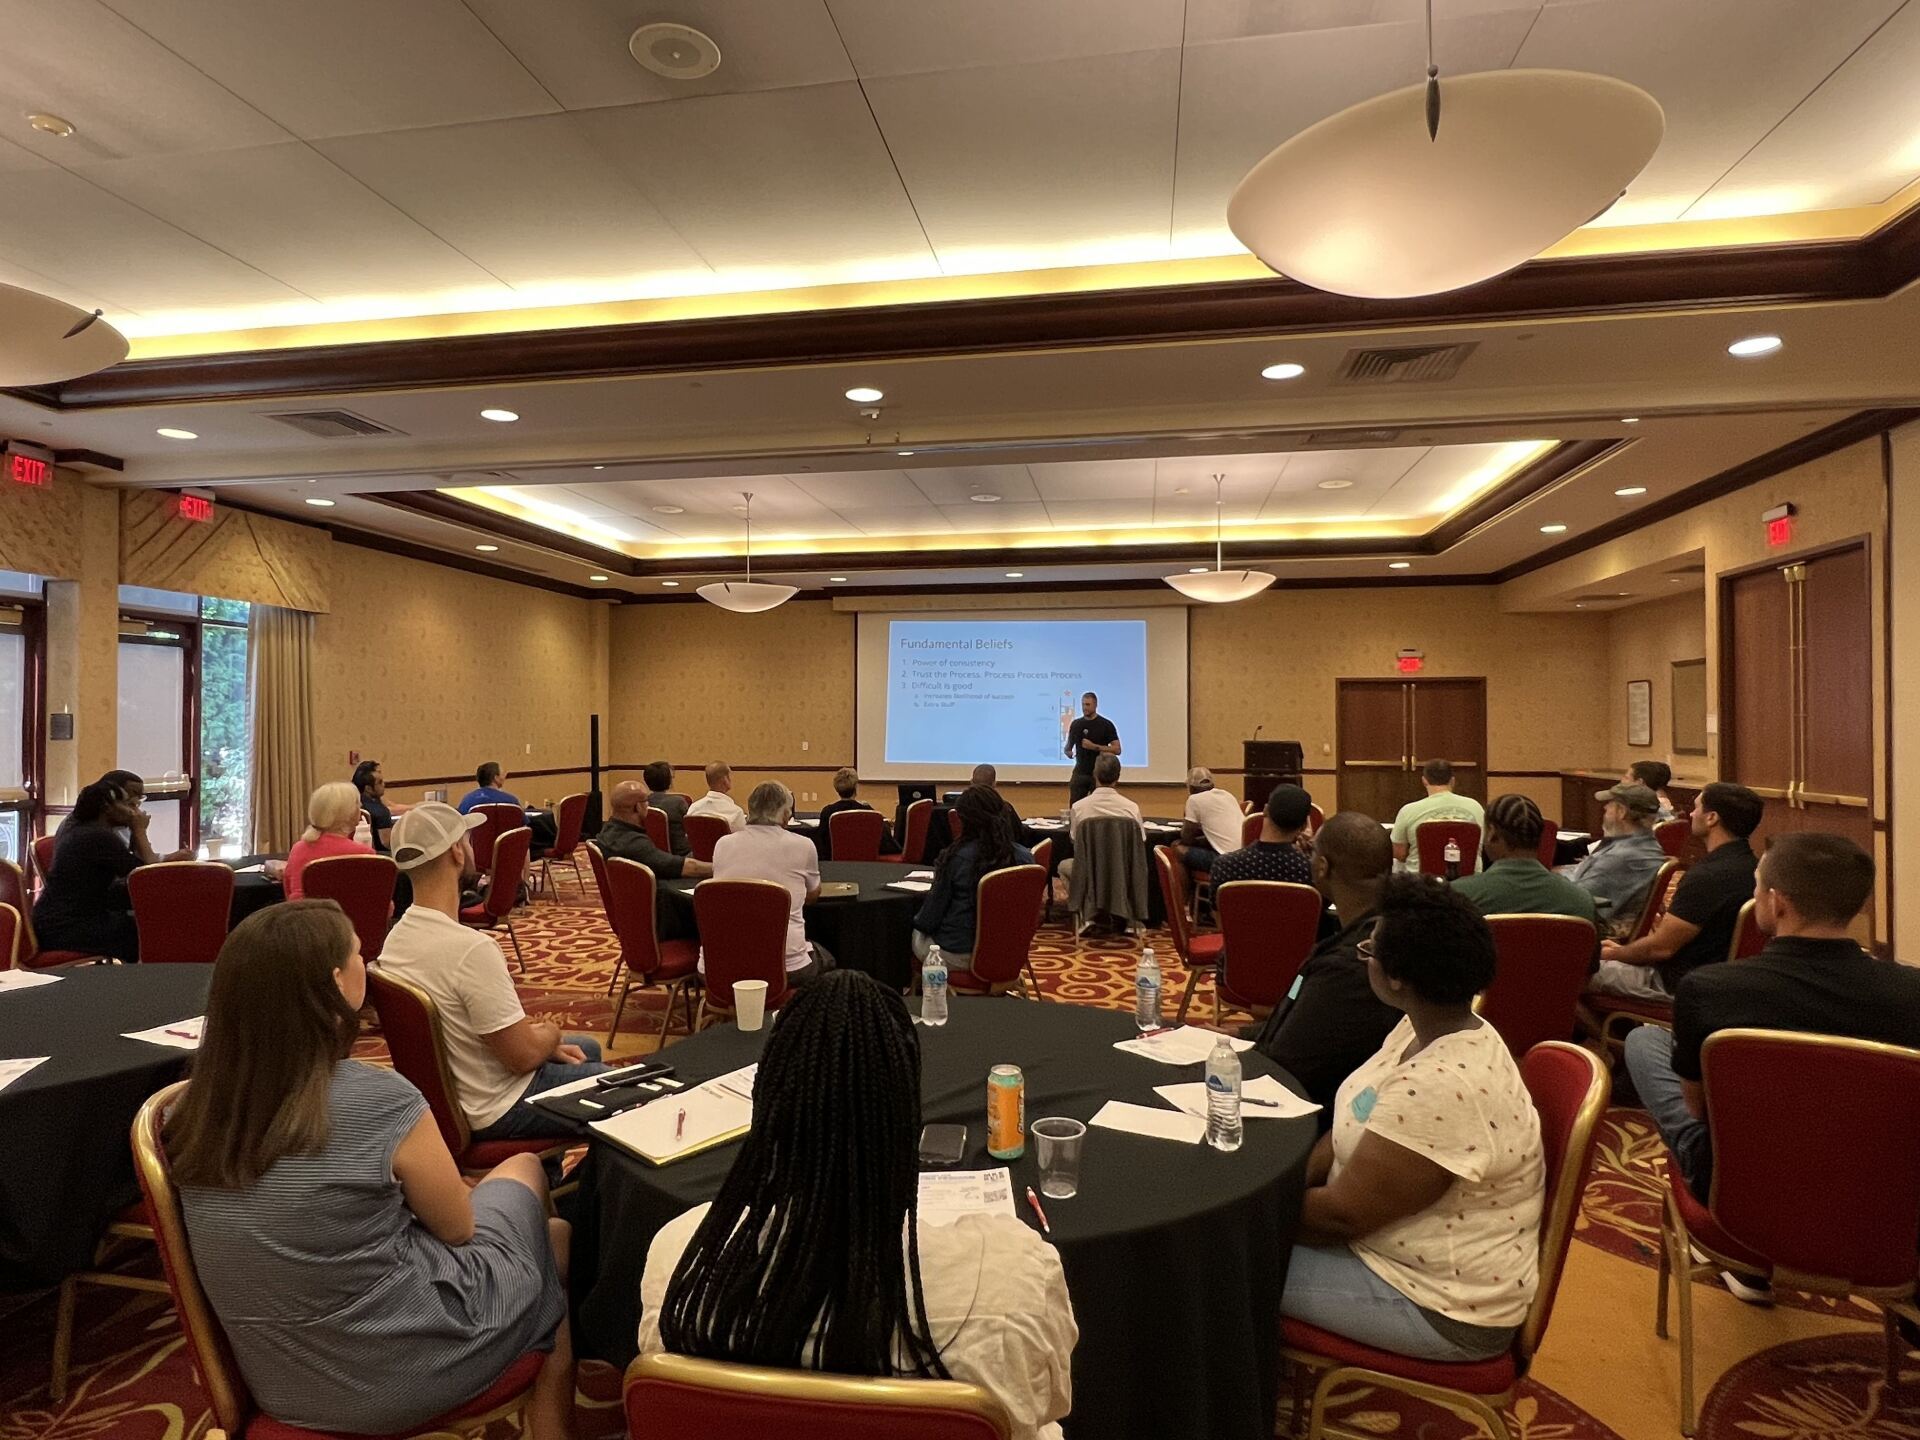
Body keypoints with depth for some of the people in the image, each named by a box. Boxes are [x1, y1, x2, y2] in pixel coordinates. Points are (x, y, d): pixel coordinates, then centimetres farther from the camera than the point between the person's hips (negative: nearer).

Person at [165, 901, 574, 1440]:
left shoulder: (198, 1107, -8)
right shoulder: (378, 1100, -27)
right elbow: (458, 1229, -9)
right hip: (398, 1375, -6)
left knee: (521, 1168, 21)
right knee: (562, 1237, 19)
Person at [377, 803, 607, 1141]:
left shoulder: (397, 937, -4)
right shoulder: (471, 948, -33)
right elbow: (524, 1056, -25)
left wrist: (544, 1043, 6)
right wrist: (552, 1033, -4)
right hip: (499, 1108, -9)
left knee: (587, 1048, 28)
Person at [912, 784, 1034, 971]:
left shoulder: (956, 857, -21)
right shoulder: (1025, 857, -10)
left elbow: (931, 915, -11)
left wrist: (919, 922, 11)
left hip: (956, 956, -4)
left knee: (915, 933, 28)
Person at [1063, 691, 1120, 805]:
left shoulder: (1106, 724, -6)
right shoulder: (1076, 724, 6)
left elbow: (1117, 749, -10)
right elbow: (1069, 745, 17)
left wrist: (1094, 746, -20)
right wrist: (1068, 751, -9)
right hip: (1080, 773, 3)